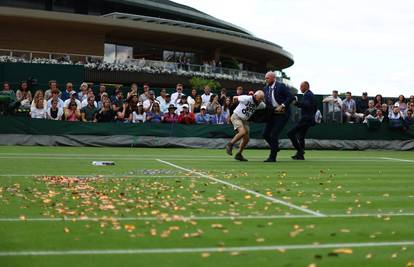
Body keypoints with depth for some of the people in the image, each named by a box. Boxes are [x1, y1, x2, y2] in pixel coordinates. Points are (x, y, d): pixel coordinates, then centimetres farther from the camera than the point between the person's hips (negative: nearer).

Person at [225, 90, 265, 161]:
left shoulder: (260, 104, -2)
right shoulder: (247, 98, -21)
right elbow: (234, 98, -8)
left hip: (245, 120, 7)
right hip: (236, 117, -7)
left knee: (246, 139, 2)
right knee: (243, 132, -30)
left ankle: (238, 155, 18)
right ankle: (229, 145, -12)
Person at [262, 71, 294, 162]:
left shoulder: (281, 86, -11)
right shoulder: (266, 88, 9)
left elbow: (291, 97, -14)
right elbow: (264, 99, 9)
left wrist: (282, 105, -21)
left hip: (282, 114, -7)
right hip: (272, 114, 7)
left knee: (274, 135, -10)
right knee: (266, 134, 6)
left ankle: (272, 157, 0)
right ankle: (275, 147, 32)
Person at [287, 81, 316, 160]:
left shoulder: (307, 95, -13)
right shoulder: (310, 94, 19)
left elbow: (307, 105, -29)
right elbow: (315, 107, 25)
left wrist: (297, 103, -34)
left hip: (306, 119, -11)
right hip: (308, 119, 11)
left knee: (290, 133, -13)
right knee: (301, 137, 17)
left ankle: (300, 150, -13)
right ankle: (300, 155, 21)